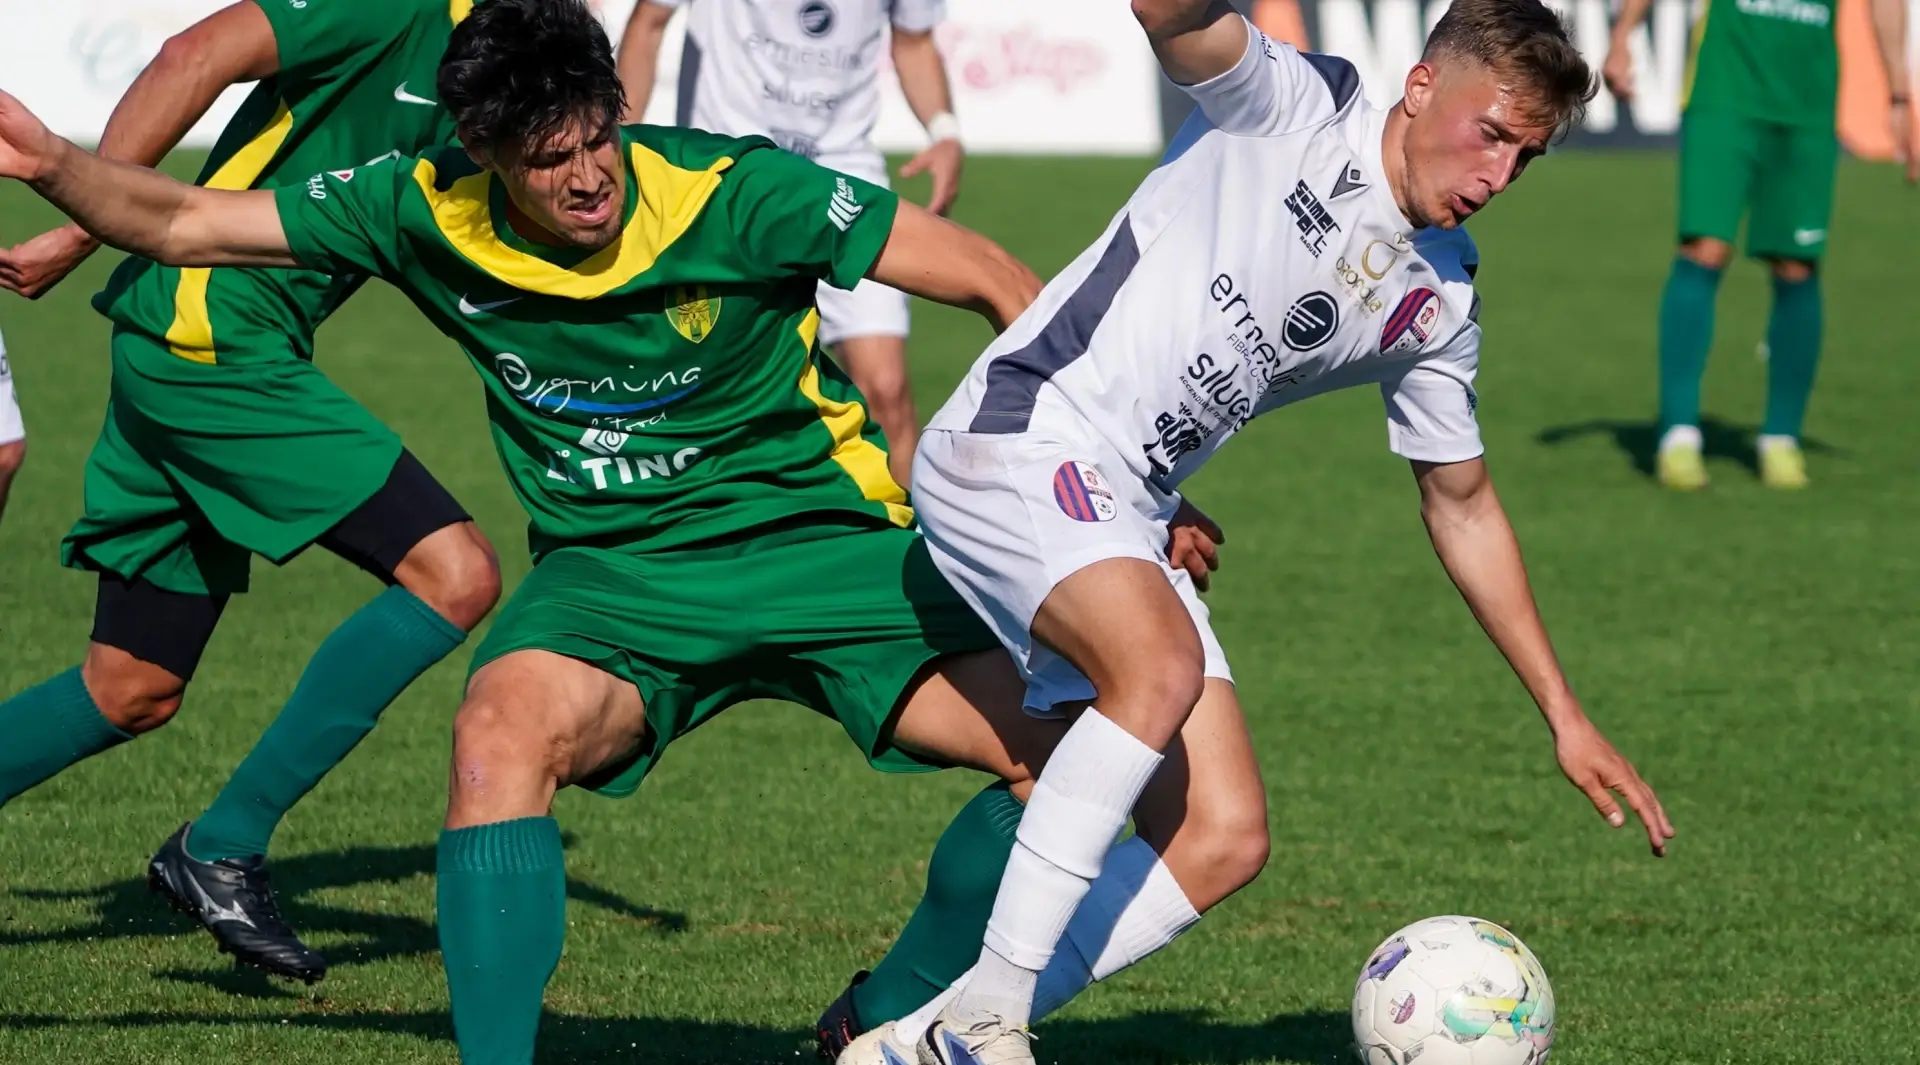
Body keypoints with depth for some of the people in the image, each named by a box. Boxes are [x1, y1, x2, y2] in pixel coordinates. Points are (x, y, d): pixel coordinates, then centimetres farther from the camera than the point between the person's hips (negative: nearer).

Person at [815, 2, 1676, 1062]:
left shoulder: (1438, 300, 12)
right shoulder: (1297, 107, -6)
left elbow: (1461, 504, 22)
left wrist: (1563, 715, 21)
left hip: (1128, 524, 8)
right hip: (1016, 435, -8)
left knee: (1224, 839, -3)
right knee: (1164, 665, -33)